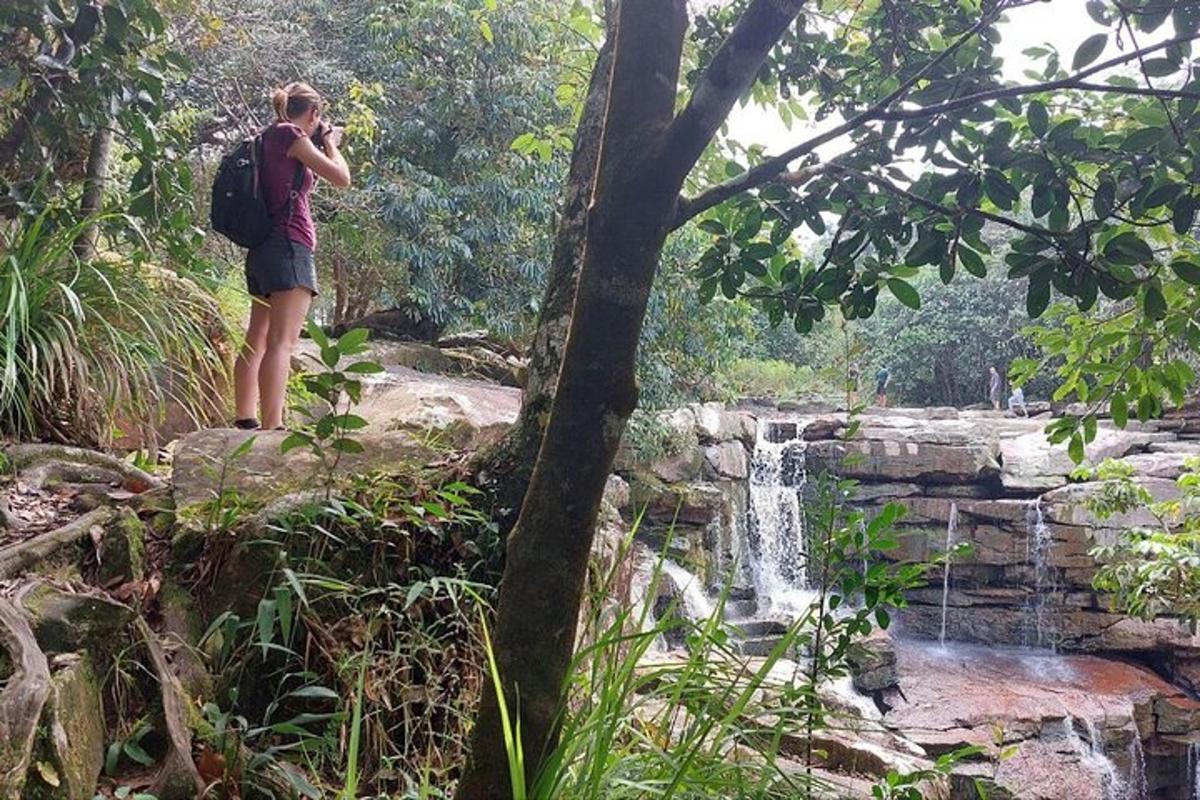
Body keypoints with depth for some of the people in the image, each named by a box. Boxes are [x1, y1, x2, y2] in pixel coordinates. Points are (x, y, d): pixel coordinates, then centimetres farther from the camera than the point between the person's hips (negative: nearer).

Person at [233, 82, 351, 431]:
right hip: (289, 245, -10)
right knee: (282, 341, -17)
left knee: (257, 339, 10)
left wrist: (319, 147, 25)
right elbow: (341, 178, -8)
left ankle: (245, 422, 11)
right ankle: (272, 427, -23)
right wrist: (330, 144, 9)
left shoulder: (269, 137, 20)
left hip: (262, 249, 10)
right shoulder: (290, 133, -6)